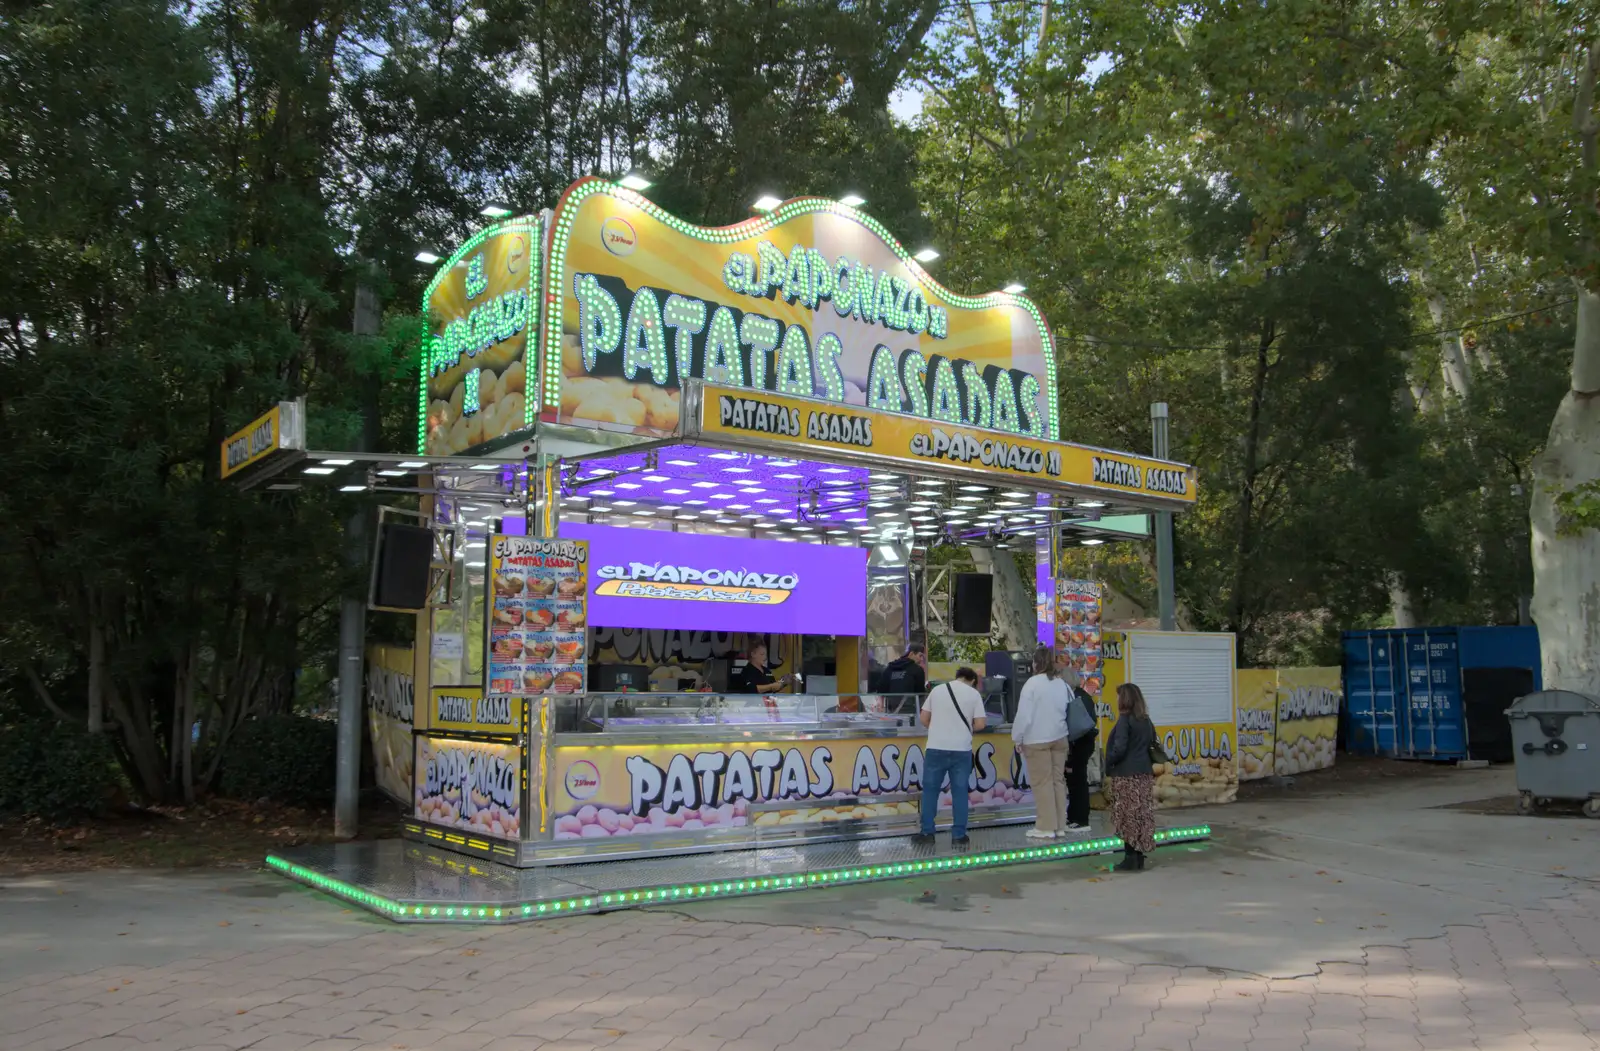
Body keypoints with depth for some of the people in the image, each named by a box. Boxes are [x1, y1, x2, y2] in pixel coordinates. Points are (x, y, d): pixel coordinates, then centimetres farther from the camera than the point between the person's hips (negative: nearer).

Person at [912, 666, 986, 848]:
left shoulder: (937, 689, 7)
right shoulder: (974, 694, 1)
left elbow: (923, 718, 7)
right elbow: (980, 724, -4)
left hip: (935, 748, 1)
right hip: (961, 750, -1)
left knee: (930, 790, 10)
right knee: (960, 792, 6)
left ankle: (927, 833, 10)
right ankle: (958, 835, 6)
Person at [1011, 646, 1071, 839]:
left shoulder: (1032, 683, -13)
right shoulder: (1062, 684, 6)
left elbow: (1024, 714, -13)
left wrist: (1018, 738, -3)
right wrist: (1060, 728, 17)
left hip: (1037, 740, -6)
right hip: (1059, 738, 6)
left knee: (1042, 783, -1)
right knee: (1058, 780, 11)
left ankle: (1046, 827, 0)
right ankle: (1060, 825, 15)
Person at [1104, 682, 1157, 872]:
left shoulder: (1124, 719, -14)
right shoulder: (1146, 720, 8)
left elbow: (1119, 748, -19)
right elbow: (1152, 744, 13)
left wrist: (1108, 764, -5)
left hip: (1126, 775, -7)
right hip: (1144, 773, 7)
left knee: (1128, 817, -1)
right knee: (1142, 816, 10)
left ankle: (1131, 858, 0)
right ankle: (1139, 856, 15)